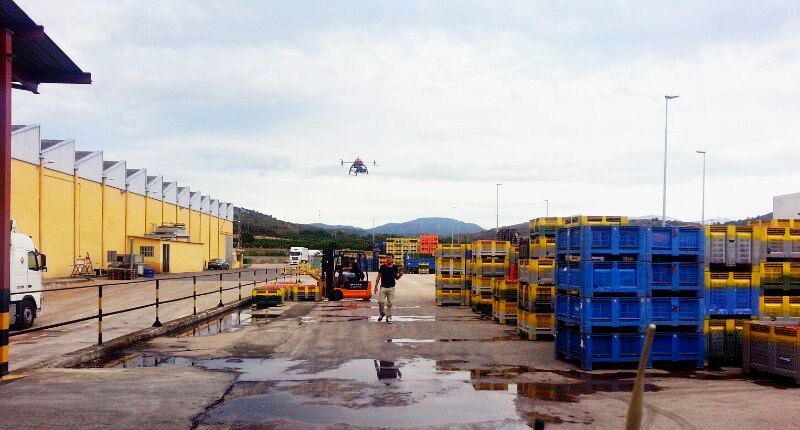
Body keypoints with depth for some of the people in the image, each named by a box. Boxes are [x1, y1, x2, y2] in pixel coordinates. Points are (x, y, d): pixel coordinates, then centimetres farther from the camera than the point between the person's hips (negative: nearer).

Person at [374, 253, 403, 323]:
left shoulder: (395, 267, 0)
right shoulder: (382, 267, -3)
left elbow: (396, 278, 10)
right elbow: (378, 277, 3)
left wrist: (400, 275, -11)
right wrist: (376, 286, -1)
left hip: (391, 288, 0)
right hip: (383, 287, 0)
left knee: (389, 303, 4)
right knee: (380, 301, -6)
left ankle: (388, 317, 14)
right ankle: (382, 313, 20)